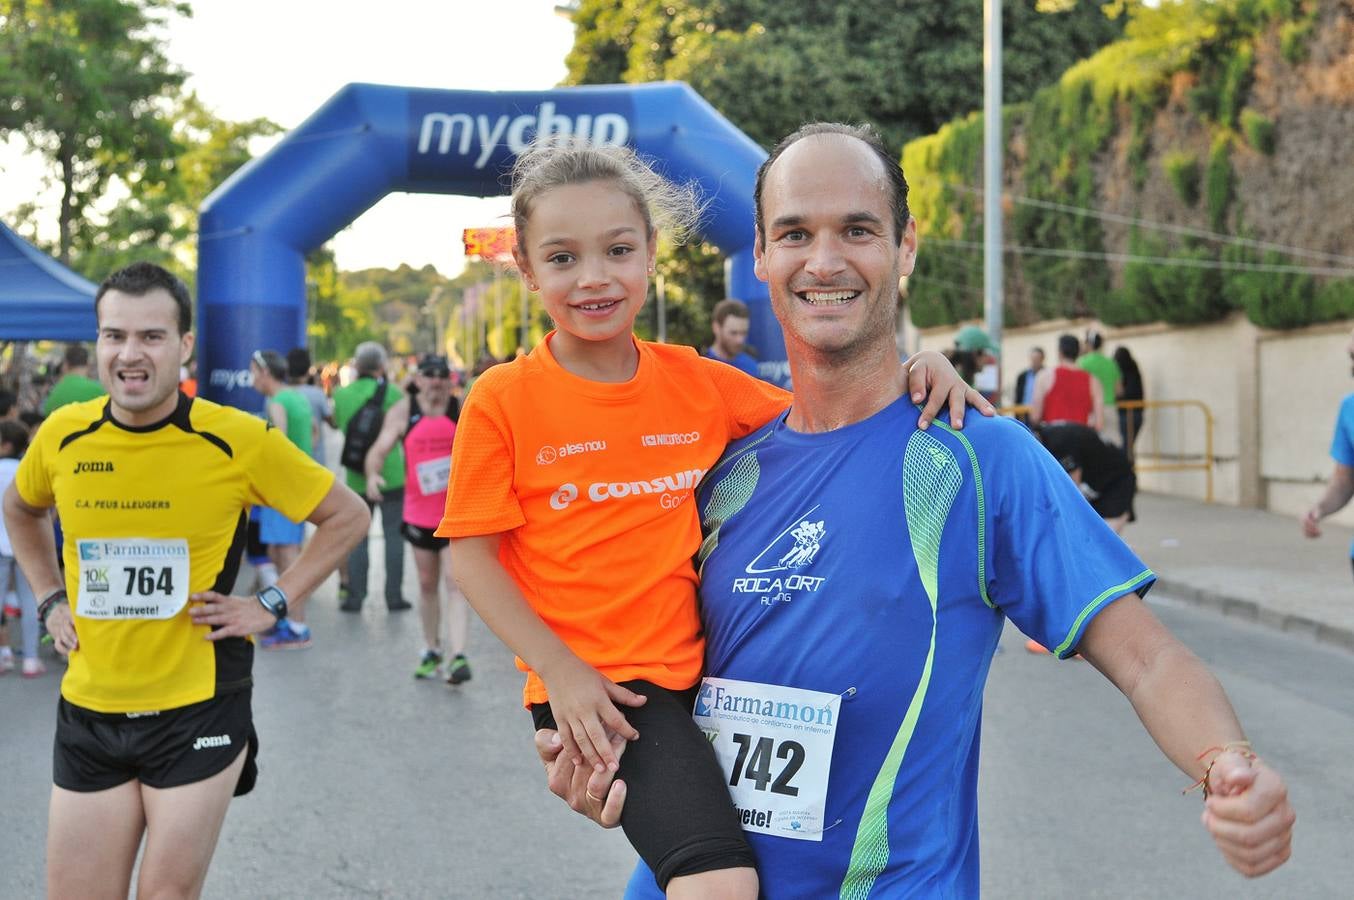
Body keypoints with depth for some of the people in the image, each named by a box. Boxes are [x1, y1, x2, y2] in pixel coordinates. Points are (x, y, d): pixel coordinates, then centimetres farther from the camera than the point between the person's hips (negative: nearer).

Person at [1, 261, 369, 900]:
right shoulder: (62, 435, -1)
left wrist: (271, 604, -6)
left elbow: (347, 516, 0)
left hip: (199, 711, -3)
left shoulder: (239, 440, -12)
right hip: (89, 711, 4)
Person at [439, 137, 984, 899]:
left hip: (698, 669, 5)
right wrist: (563, 673, -12)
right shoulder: (502, 401, -6)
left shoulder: (699, 383, 3)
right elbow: (473, 554, -4)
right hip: (593, 689, -5)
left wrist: (904, 373, -7)